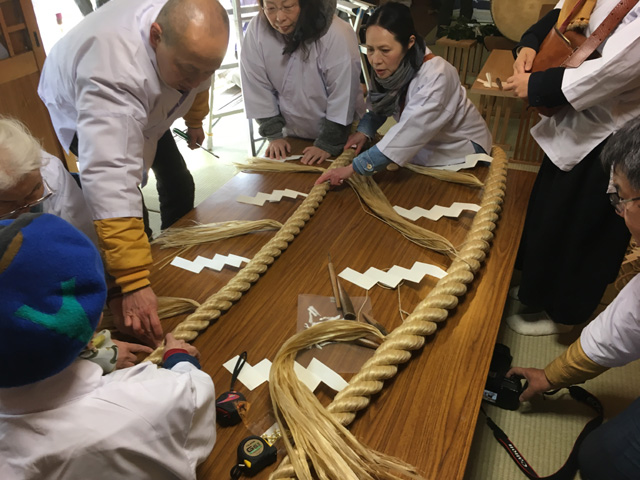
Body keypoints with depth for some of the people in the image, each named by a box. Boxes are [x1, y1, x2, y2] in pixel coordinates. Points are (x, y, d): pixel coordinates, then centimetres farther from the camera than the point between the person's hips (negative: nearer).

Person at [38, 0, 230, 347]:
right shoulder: (113, 73, -50)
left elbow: (199, 77, -4)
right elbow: (110, 179, -58)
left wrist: (196, 119, 13)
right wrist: (132, 283, -61)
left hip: (148, 107, 6)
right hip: (82, 113, -6)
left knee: (179, 186, 8)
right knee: (126, 205, -16)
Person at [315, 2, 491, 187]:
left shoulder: (436, 77, -34)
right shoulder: (391, 67, -14)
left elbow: (408, 133, -40)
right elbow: (380, 105, 2)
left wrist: (354, 168, -44)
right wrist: (364, 130, -18)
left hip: (461, 149, -5)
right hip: (425, 146, 6)